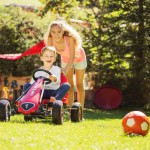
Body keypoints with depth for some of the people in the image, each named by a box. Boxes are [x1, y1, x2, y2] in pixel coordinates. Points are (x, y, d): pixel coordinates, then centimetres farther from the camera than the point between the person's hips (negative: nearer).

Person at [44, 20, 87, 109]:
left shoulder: (69, 38, -41)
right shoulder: (51, 40, -30)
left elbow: (72, 57, -41)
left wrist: (65, 71, -52)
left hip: (79, 58, -3)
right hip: (65, 59, 3)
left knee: (79, 85, 6)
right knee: (70, 86, 6)